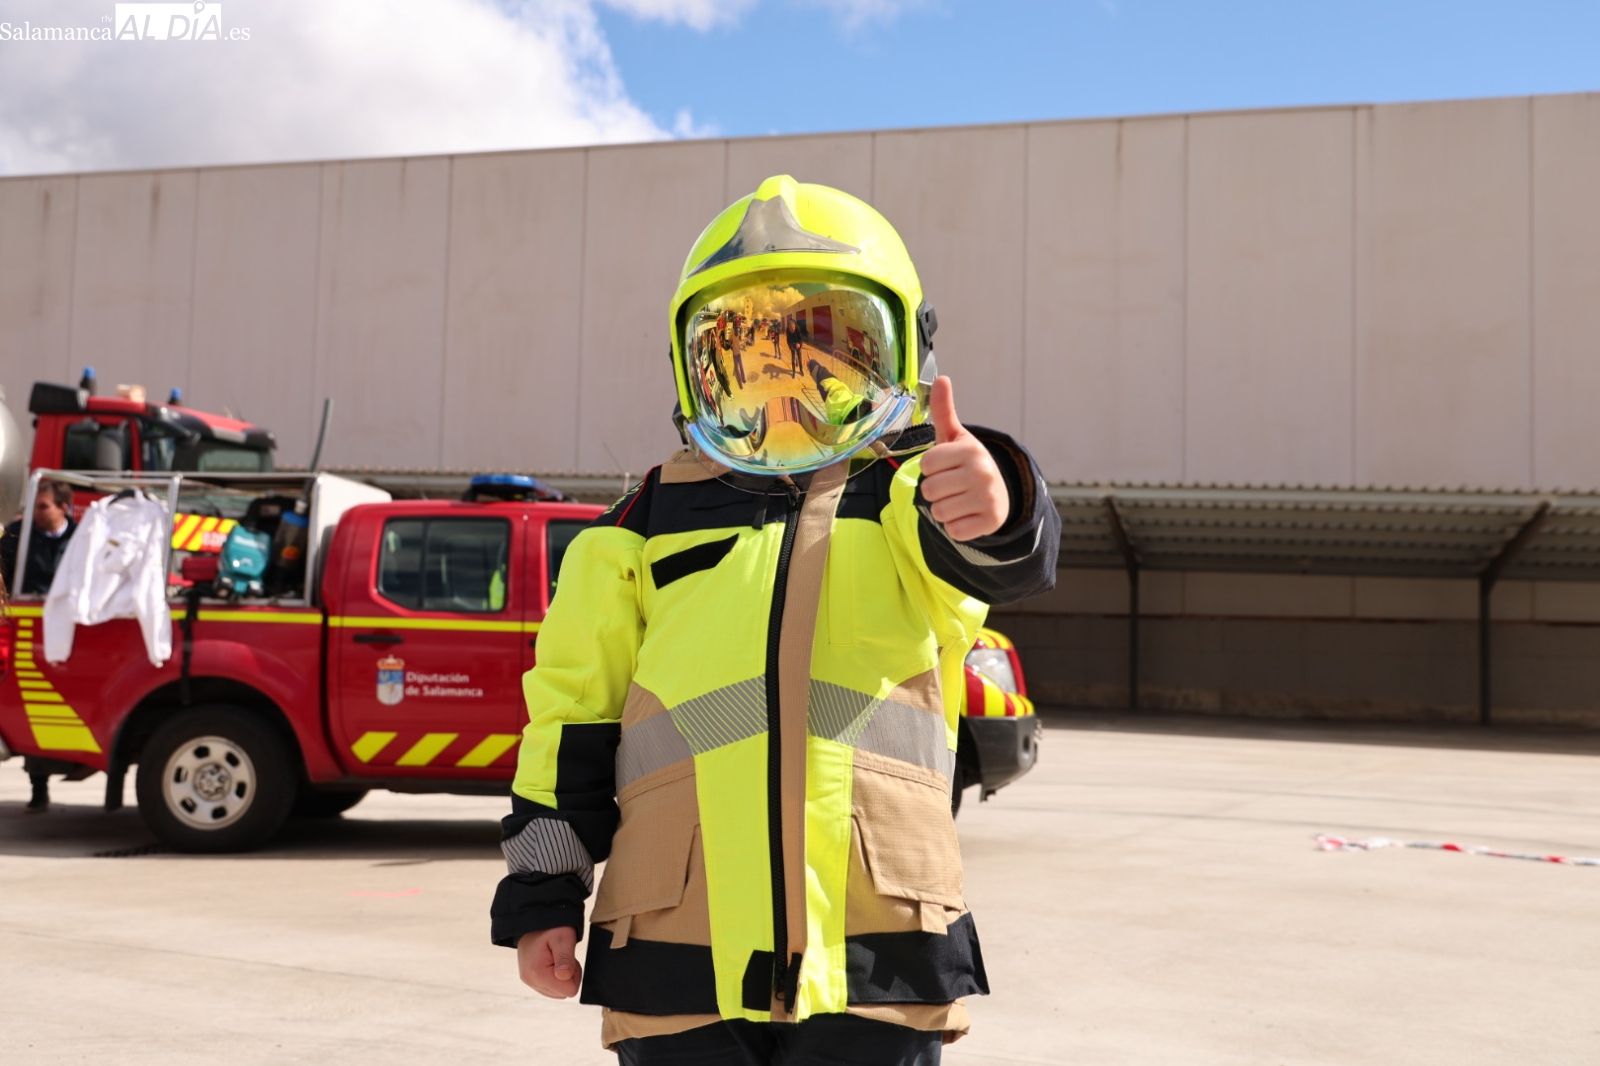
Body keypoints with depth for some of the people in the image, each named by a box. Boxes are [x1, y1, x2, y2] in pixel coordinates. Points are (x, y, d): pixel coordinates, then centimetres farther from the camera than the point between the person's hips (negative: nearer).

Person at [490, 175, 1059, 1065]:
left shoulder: (908, 499, 2)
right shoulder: (645, 528, 8)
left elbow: (1005, 558, -21)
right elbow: (572, 713, 12)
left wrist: (992, 514, -44)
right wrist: (542, 893, 9)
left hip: (872, 959, -1)